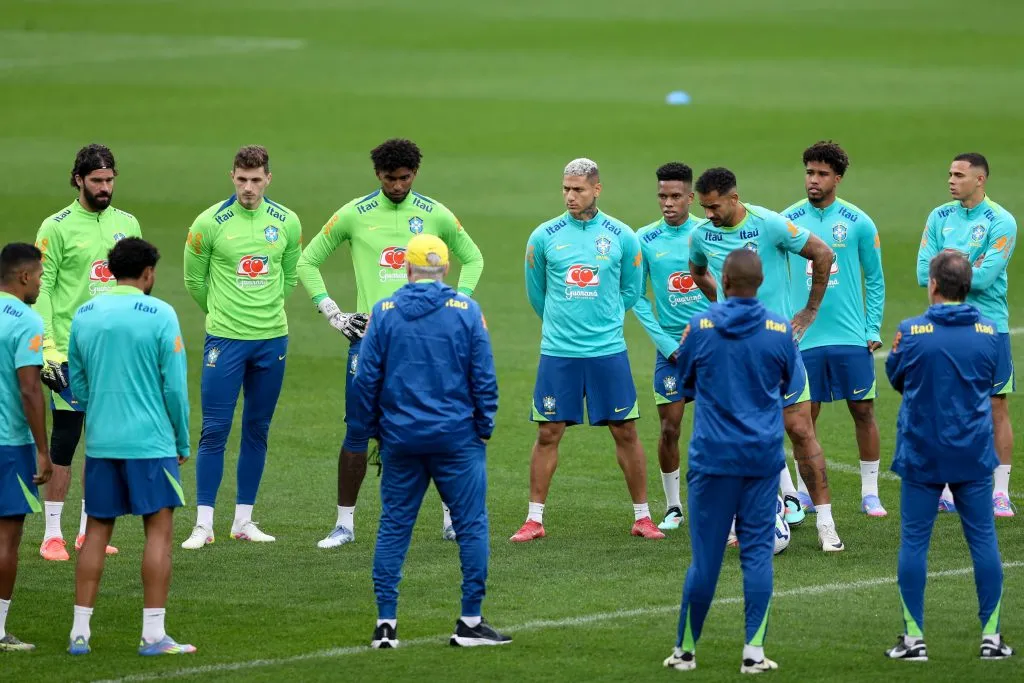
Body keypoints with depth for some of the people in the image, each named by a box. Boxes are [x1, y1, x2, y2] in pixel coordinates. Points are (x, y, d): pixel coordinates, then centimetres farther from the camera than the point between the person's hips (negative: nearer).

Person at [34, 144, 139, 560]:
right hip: (70, 350, -5)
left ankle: (89, 530, 16)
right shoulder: (57, 227, -5)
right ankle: (53, 534, 2)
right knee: (64, 441, -4)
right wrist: (47, 346, -14)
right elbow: (42, 288, -7)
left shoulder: (127, 224, 10)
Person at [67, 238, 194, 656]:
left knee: (96, 532, 10)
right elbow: (175, 385, -7)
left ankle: (80, 632, 8)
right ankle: (153, 634, -4)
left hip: (99, 442, 5)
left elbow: (77, 384, 12)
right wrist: (183, 441, 4)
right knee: (159, 530, 0)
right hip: (151, 441, -5)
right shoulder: (159, 315, -8)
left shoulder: (84, 316, 5)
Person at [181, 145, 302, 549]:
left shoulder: (286, 223, 2)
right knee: (215, 431, -5)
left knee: (257, 430, 8)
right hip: (225, 338, -3)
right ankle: (203, 523, -1)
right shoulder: (210, 223, -7)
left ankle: (243, 521, 16)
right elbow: (194, 279, 5)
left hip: (272, 339, 3)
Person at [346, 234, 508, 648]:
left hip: (400, 439, 2)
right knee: (471, 525, 4)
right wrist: (484, 427, 8)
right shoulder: (466, 311, -3)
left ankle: (386, 622, 5)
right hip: (456, 438, -2)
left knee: (393, 528, 8)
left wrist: (366, 431, 10)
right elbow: (483, 377, -3)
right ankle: (470, 621, 2)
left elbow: (366, 379, 0)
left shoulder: (383, 312, 0)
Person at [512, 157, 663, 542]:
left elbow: (632, 290, 12)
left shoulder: (621, 236, -1)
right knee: (548, 434, 1)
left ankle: (642, 516, 12)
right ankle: (534, 519, 9)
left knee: (625, 431, 2)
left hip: (608, 351, 0)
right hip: (557, 352, 0)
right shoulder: (544, 237, 0)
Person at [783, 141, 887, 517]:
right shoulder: (787, 221, 2)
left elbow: (875, 280, 6)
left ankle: (870, 493, 9)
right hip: (803, 337, 1)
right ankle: (804, 491, 16)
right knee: (805, 416, 4)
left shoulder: (858, 222, 0)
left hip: (851, 336, -1)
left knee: (863, 411, 1)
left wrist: (873, 329, -1)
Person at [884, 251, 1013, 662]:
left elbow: (896, 378, 4)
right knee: (983, 540, 8)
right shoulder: (988, 332, -4)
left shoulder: (912, 332, -12)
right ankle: (991, 636, 9)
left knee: (914, 542, 6)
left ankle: (914, 638, 6)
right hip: (974, 456, 2)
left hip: (921, 455, -2)